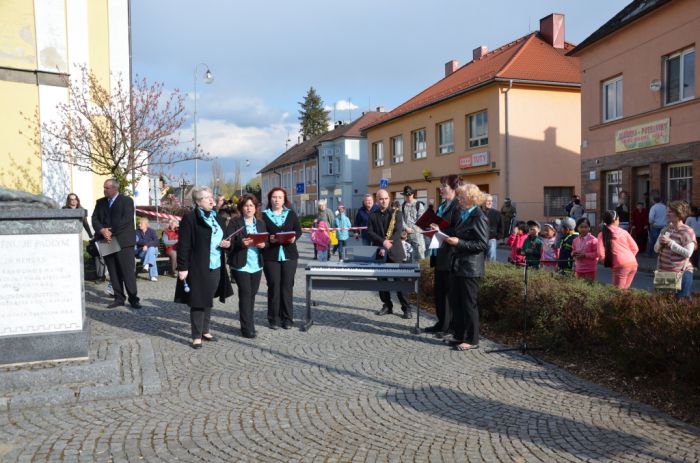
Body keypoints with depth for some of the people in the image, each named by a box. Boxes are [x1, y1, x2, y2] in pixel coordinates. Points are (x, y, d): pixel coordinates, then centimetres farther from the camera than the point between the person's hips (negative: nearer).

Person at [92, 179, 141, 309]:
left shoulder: (127, 201, 0)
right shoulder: (100, 202, 17)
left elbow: (127, 220, -11)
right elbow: (95, 219, 8)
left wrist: (112, 232, -14)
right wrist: (102, 230, -11)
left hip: (123, 241, -5)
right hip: (107, 241, 5)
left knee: (128, 271, -6)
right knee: (113, 272, 6)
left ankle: (133, 298, 0)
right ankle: (119, 298, 12)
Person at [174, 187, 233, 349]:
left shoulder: (217, 218, 14)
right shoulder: (190, 218, -9)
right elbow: (184, 245, -13)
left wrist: (226, 243, 1)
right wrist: (182, 267, -18)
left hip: (215, 267, 7)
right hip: (198, 267, -7)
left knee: (208, 300, 15)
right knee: (198, 301, -2)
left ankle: (205, 331, 26)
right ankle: (197, 336, 8)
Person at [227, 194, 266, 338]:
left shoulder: (261, 223, 12)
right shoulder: (234, 222, -3)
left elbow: (266, 241, 12)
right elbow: (228, 242, -10)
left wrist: (263, 245, -10)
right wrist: (241, 243, -26)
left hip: (257, 265, 5)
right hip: (240, 265, -5)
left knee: (252, 294, 11)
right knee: (245, 294, -7)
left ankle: (248, 322, 23)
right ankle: (247, 328, -3)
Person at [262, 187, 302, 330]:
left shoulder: (291, 214, 11)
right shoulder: (264, 215, 4)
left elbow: (298, 230, 9)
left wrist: (294, 237, -11)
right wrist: (269, 239, -19)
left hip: (289, 255, 2)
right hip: (271, 256, -2)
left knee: (287, 286, 3)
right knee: (273, 286, -1)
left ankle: (287, 318, 11)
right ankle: (274, 319, 8)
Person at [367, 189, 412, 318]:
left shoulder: (396, 213, 3)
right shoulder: (373, 215, 10)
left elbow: (398, 232, -8)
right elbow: (370, 232, -2)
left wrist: (386, 247, -17)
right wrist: (383, 242, -18)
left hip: (394, 252, -3)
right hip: (379, 252, 3)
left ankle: (406, 308, 2)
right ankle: (387, 305, 16)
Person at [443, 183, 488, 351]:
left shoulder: (479, 217, -14)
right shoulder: (461, 213, 12)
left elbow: (482, 244, -18)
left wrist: (459, 243, -22)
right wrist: (449, 238, 4)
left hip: (470, 268, -9)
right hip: (456, 265, 9)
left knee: (469, 304, 0)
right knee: (455, 301, 14)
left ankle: (472, 340, 11)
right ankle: (459, 335, 26)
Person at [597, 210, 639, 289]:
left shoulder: (602, 234, 2)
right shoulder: (623, 232, 13)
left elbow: (601, 254, -7)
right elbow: (635, 248, 12)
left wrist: (607, 262, 10)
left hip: (621, 266, -4)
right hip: (633, 264, 5)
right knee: (624, 289, 17)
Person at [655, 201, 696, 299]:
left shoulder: (688, 231, -9)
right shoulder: (666, 229, 9)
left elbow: (688, 253, -20)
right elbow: (656, 250, 11)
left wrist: (670, 242, -20)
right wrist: (660, 242, -11)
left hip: (681, 273, -6)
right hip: (662, 271, 6)